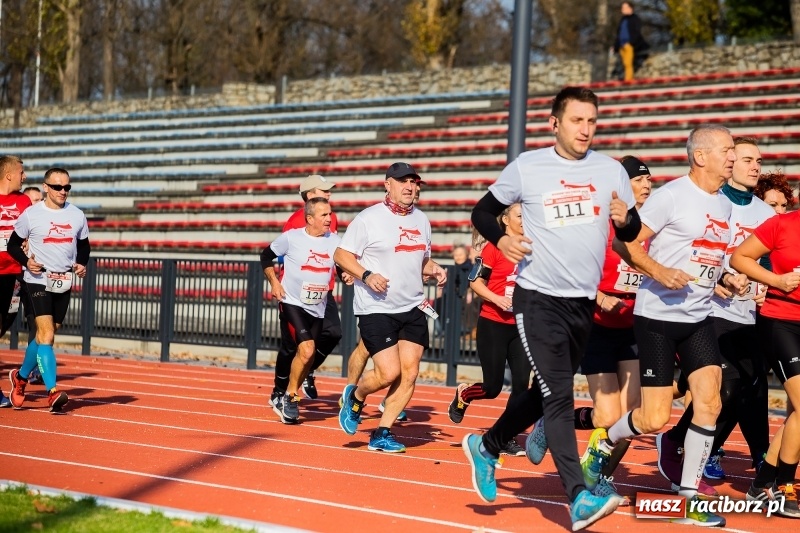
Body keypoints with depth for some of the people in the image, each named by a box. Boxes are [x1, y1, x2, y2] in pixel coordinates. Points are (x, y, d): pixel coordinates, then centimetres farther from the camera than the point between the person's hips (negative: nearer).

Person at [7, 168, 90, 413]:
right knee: (46, 334, -16)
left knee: (44, 335, 13)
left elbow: (84, 245, 18)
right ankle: (52, 392, -20)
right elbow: (13, 244, 3)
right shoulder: (31, 214, -5)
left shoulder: (77, 215, 5)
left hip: (64, 283, 5)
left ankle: (21, 376, 36)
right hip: (38, 280, -4)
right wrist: (26, 261, -15)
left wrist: (82, 264, -2)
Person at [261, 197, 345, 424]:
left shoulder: (334, 241, 0)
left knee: (307, 357, 11)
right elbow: (266, 256, 4)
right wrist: (274, 282, -6)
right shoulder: (291, 237, -9)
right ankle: (290, 397, 0)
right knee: (306, 350, -20)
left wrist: (347, 275, -12)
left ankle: (285, 401, 30)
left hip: (318, 309, 5)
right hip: (292, 303, -5)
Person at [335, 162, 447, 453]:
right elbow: (341, 254, -7)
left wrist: (434, 269, 3)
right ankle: (355, 397, 21)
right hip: (376, 309, -6)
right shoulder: (368, 219, -7)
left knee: (409, 373, -2)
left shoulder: (421, 220, 12)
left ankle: (382, 434, 9)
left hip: (413, 309, 6)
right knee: (389, 372, -12)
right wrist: (366, 275, -22)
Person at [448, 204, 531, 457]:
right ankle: (463, 394, 34)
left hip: (521, 326, 5)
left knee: (522, 382, -4)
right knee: (492, 387, 0)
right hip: (493, 324, -4)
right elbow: (475, 281, -8)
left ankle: (508, 439, 7)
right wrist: (498, 299, -21)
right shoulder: (494, 247, -7)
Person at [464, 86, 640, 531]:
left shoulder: (611, 171, 4)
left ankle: (486, 446, 39)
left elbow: (632, 233, 10)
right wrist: (501, 239, -14)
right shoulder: (527, 167, -4)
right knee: (559, 397, -14)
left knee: (545, 394, 16)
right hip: (538, 298, -5)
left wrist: (625, 219, -14)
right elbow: (483, 211, 6)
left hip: (583, 302, 5)